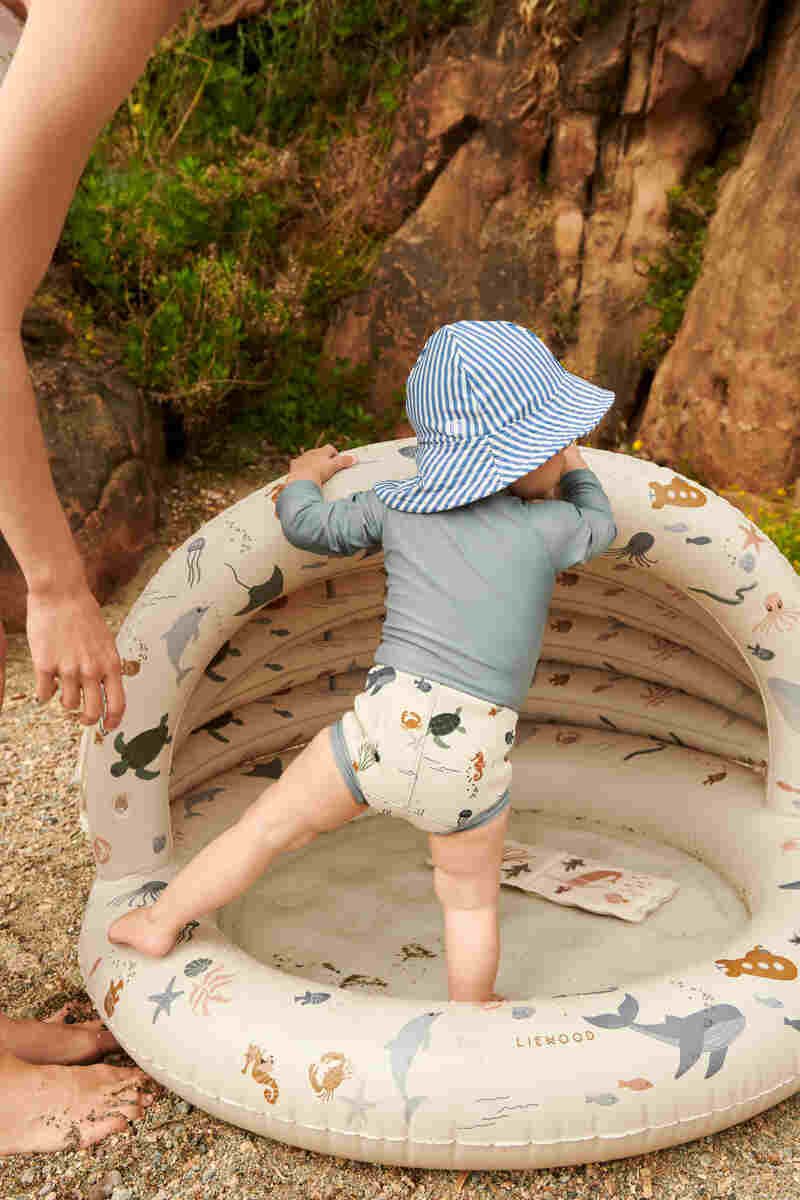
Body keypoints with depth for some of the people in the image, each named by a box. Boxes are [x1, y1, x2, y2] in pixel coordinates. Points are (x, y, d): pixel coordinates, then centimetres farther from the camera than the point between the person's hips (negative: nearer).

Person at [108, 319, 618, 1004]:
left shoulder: (396, 506, 7)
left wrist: (307, 477, 39)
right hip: (475, 758, -1)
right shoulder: (550, 526, 3)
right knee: (471, 901, 22)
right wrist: (577, 469, 43)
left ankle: (162, 922, 34)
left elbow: (309, 526, 17)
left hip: (384, 724, 1)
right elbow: (602, 527, 24)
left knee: (269, 826, 20)